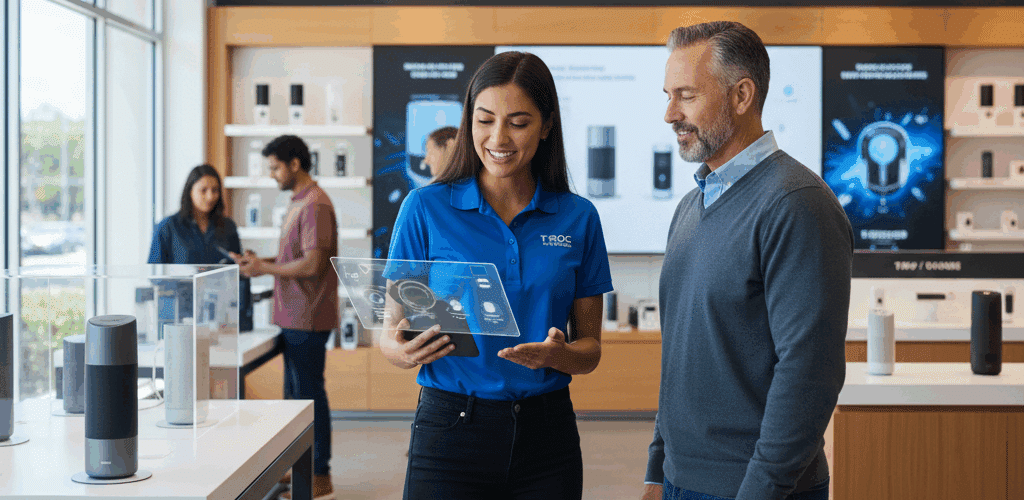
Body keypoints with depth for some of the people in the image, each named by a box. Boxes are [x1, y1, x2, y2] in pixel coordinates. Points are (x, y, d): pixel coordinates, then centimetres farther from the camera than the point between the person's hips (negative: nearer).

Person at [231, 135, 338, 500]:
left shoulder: (315, 205, -17)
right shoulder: (299, 203, 16)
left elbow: (313, 264, -23)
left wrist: (265, 268, -14)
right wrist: (262, 261, 8)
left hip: (307, 319, -10)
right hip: (294, 316, 10)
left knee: (309, 393, -4)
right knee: (296, 392, 15)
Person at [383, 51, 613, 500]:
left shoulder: (578, 218, 2)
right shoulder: (425, 208, -3)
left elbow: (590, 348, 6)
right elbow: (392, 330, 0)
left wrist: (559, 354, -17)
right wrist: (400, 349, -23)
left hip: (546, 433, 2)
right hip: (450, 426, -2)